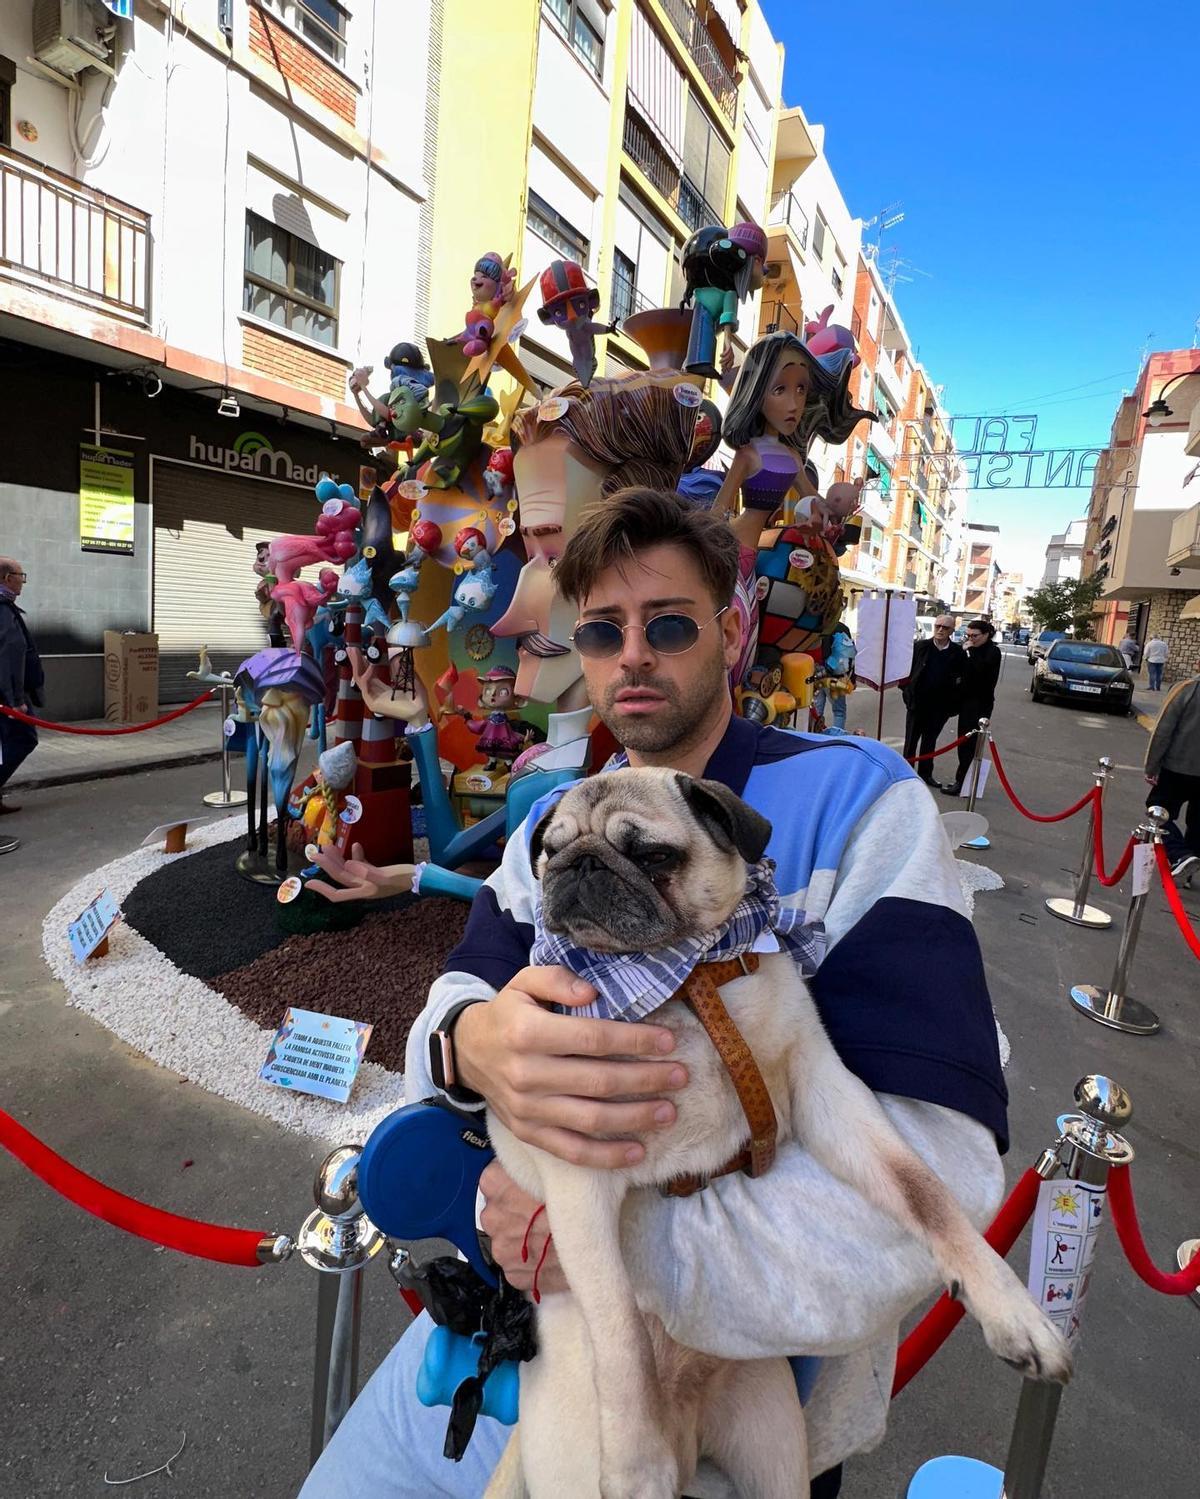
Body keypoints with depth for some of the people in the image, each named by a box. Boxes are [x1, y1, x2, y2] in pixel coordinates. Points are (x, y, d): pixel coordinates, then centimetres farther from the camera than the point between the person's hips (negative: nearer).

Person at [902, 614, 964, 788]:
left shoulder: (959, 653, -3)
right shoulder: (921, 646, -4)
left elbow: (962, 680, 0)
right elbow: (907, 669, -1)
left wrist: (954, 703, -5)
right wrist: (906, 692, -7)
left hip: (940, 707, 1)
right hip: (917, 703, -1)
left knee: (930, 741, 13)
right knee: (911, 739, 9)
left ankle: (925, 773, 24)